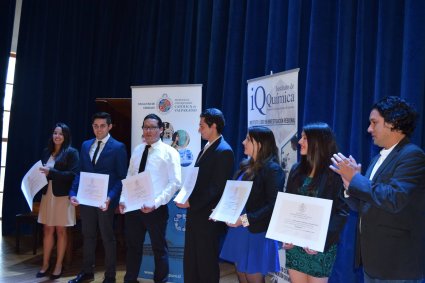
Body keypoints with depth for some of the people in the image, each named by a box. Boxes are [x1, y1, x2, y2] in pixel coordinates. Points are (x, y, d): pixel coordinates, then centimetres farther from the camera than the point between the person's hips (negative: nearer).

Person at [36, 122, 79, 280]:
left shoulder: (71, 152, -5)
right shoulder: (47, 152, 12)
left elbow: (73, 174, -13)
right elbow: (42, 170, 18)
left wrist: (51, 172, -18)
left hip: (62, 195, -4)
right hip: (47, 194, 5)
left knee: (60, 231, 4)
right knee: (47, 230, 7)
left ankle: (59, 265, 14)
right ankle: (45, 264, 18)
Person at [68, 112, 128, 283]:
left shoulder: (118, 147, -6)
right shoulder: (85, 145, 10)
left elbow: (121, 177, -9)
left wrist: (110, 197, -22)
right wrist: (73, 193, -3)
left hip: (105, 200, -5)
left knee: (107, 238, 7)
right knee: (88, 236, 15)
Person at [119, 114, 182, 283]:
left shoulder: (169, 152, -7)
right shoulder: (137, 150, 10)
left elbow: (175, 183, -13)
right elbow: (128, 178, 13)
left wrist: (156, 202, -22)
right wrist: (123, 199, -1)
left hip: (156, 208, -4)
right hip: (133, 206, 5)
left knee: (159, 248, 10)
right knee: (132, 245, 16)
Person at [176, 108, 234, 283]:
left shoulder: (224, 151, -16)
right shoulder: (206, 148, 13)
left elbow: (217, 187, -21)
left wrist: (191, 203, -17)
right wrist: (188, 199, 3)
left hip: (208, 216, -9)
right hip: (196, 213, 9)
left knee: (207, 262, 5)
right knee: (191, 261, 16)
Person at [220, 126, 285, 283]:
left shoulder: (273, 169, -13)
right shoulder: (245, 166, 11)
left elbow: (273, 205, -19)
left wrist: (246, 219, -23)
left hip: (257, 232, -7)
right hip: (238, 230, 7)